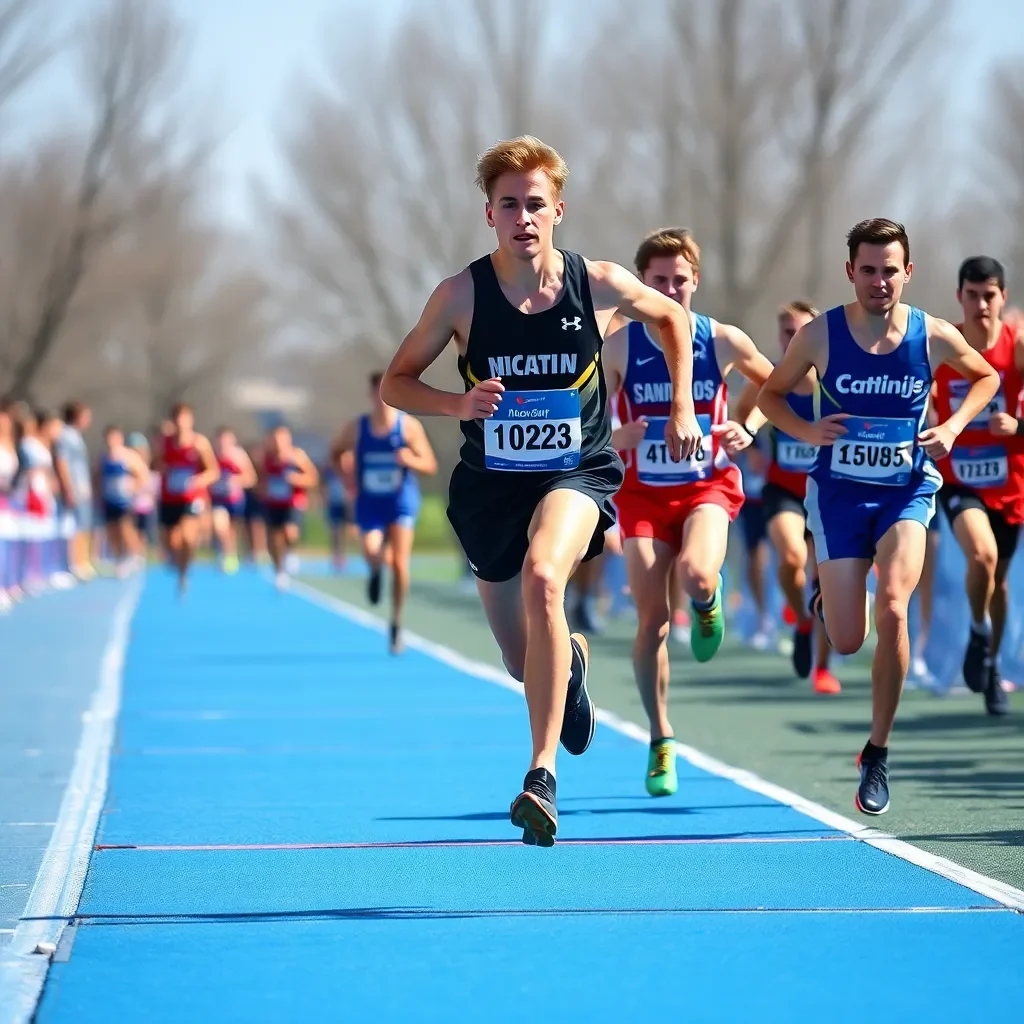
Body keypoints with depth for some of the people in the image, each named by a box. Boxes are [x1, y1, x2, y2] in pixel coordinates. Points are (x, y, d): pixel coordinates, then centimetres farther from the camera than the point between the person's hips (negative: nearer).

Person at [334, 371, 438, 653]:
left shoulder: (409, 426, -4)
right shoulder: (356, 428, 1)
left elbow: (430, 465, -4)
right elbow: (336, 454, 18)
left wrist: (411, 460, -25)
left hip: (401, 502, -1)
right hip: (369, 503, 1)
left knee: (399, 563, -9)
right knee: (371, 552, -23)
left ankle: (396, 623, 6)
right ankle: (375, 572, 17)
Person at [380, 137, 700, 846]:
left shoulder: (601, 285, -9)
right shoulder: (462, 295, -11)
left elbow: (672, 317, 12)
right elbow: (395, 384, -2)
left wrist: (683, 407, 5)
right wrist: (459, 404, -21)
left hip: (578, 471, -2)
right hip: (490, 485, 2)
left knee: (542, 577, -35)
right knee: (524, 662, 13)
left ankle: (543, 775, -34)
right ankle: (572, 658, 55)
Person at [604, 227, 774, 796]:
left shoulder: (724, 341, -4)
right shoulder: (619, 346, -6)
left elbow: (769, 380, 16)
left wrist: (748, 427, 0)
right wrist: (616, 438, -25)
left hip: (709, 486, -1)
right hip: (643, 492, 1)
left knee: (696, 576, -31)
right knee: (652, 618, -4)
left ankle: (709, 602, 10)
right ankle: (662, 744, 11)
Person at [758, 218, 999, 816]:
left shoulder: (934, 336, -6)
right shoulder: (820, 335, -8)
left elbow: (986, 377, 13)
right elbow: (773, 393, 7)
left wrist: (954, 426, -4)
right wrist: (807, 431, -13)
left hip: (907, 491, 0)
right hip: (839, 491, 0)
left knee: (892, 607, -24)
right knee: (847, 642, -4)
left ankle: (878, 753, -9)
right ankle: (826, 592, 38)